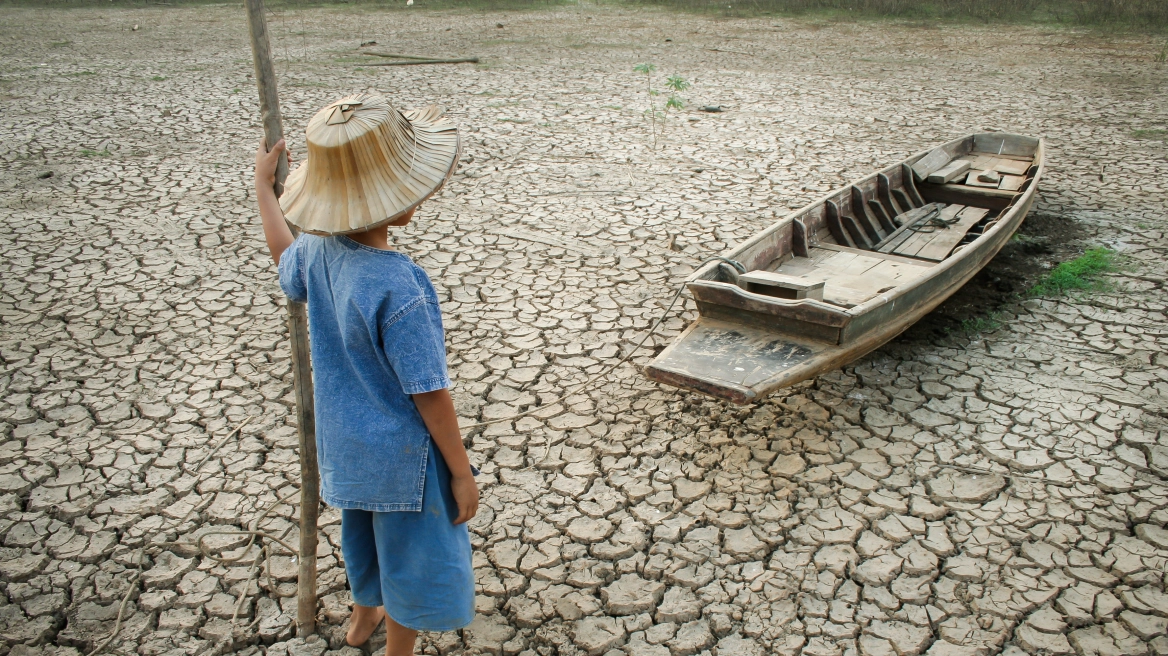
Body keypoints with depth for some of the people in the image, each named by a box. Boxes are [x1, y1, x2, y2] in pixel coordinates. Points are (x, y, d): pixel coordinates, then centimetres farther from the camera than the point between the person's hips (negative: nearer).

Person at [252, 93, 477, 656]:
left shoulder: (317, 252, -11)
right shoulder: (399, 289, -34)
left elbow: (286, 266, 16)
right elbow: (428, 394, -27)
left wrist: (263, 186, 28)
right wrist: (461, 472, -14)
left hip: (345, 442, 8)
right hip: (401, 456, -8)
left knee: (366, 529, 32)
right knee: (413, 557, 16)